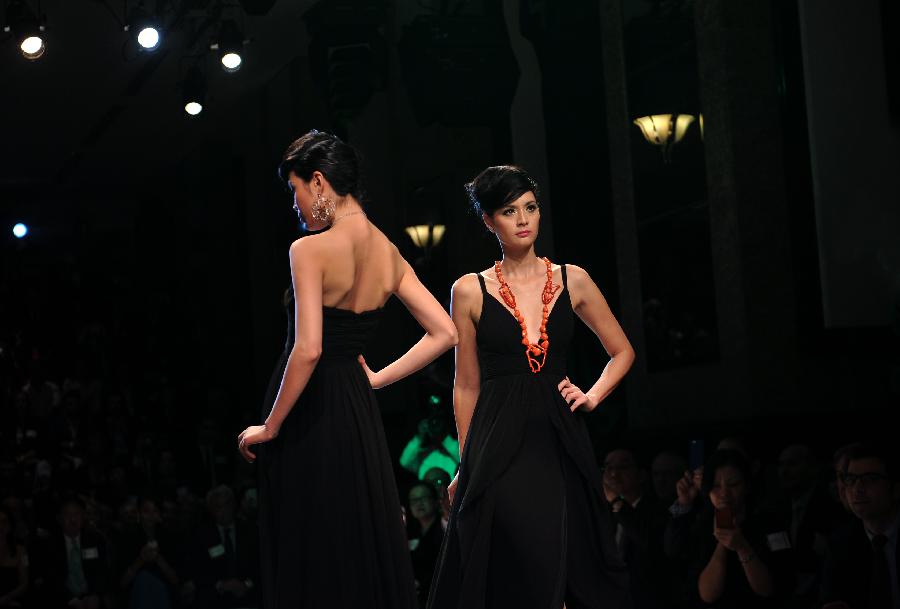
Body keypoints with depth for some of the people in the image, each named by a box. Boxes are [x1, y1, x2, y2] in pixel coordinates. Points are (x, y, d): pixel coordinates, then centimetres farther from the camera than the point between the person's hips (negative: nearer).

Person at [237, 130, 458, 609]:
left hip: (308, 411, -7)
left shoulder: (310, 250, -14)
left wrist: (269, 428, -13)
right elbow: (444, 333, 8)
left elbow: (308, 350, -22)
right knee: (366, 549, 11)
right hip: (359, 410, 7)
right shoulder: (389, 254, 7)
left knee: (311, 558, -2)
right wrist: (377, 379, 12)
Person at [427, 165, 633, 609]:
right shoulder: (470, 291, 3)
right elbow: (466, 387, 8)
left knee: (578, 569, -1)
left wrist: (592, 397, 4)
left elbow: (622, 352, 20)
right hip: (498, 444, -2)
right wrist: (467, 461, 8)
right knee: (522, 573, -11)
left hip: (560, 441, 2)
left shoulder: (572, 281, 8)